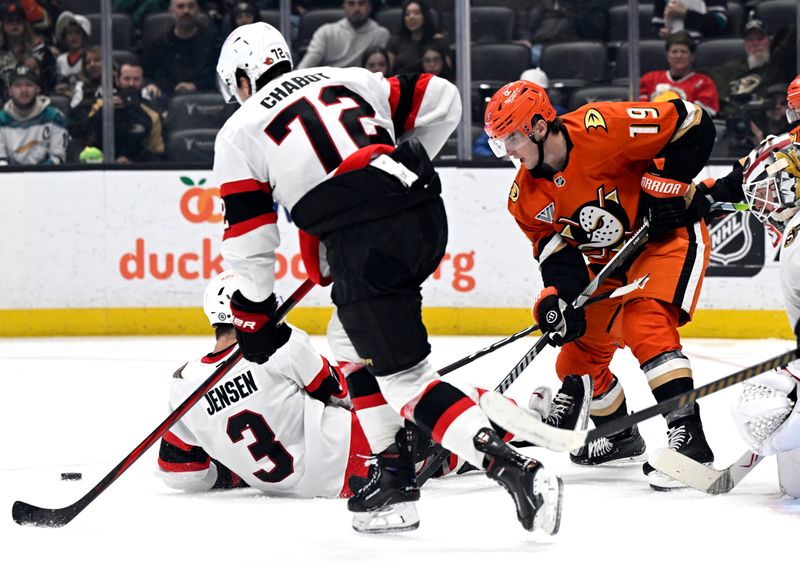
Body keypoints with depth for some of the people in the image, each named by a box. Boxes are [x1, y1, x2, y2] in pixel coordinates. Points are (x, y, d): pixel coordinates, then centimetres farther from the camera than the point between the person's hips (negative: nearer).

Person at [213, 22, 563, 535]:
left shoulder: (239, 132, 12)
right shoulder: (344, 79, 24)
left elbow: (250, 237, 10)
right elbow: (441, 100, 21)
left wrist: (254, 311, 23)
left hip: (363, 238, -7)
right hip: (425, 212, 7)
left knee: (405, 378, -3)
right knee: (355, 344, 27)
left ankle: (516, 471, -21)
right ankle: (395, 477, 23)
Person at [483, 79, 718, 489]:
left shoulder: (600, 128, -28)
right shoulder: (527, 196, -5)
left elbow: (691, 123, -23)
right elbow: (556, 250, -5)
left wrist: (666, 183, -24)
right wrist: (559, 297, -23)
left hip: (669, 233, -8)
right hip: (608, 257, 8)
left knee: (645, 324, -28)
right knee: (581, 344, 11)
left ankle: (689, 436, -32)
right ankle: (618, 433, 36)